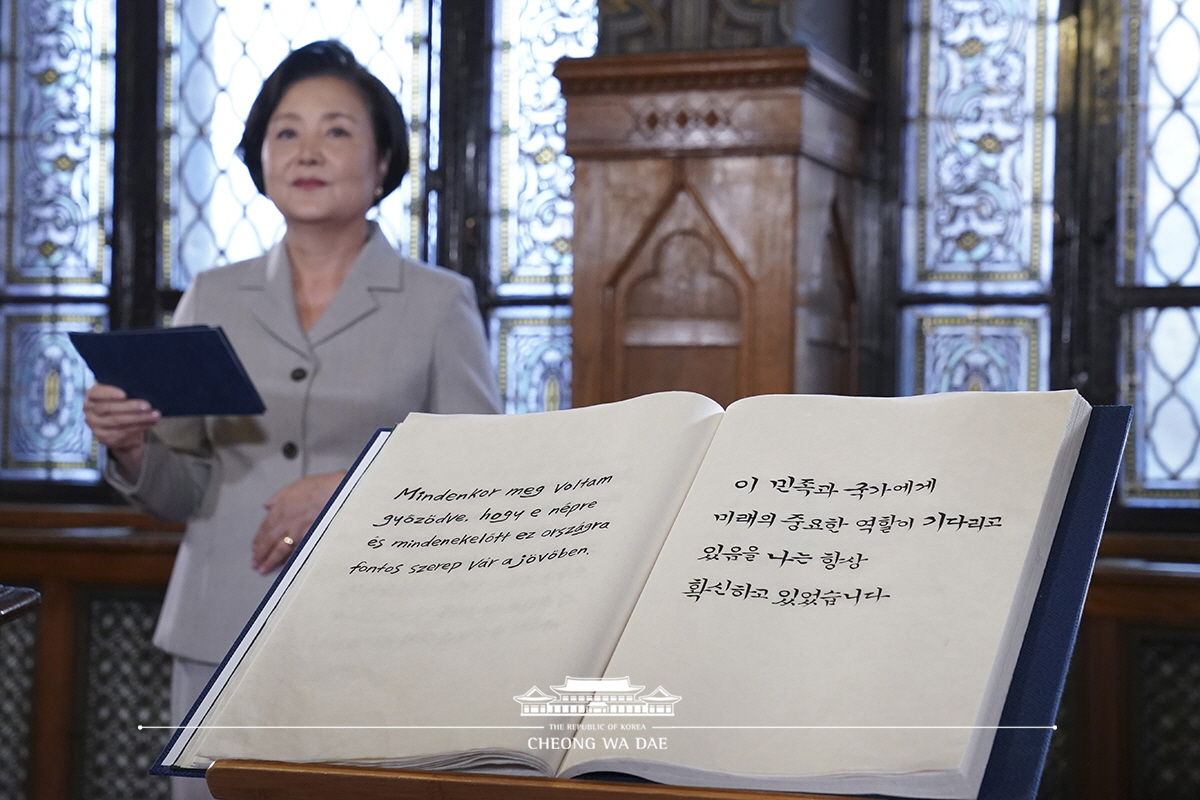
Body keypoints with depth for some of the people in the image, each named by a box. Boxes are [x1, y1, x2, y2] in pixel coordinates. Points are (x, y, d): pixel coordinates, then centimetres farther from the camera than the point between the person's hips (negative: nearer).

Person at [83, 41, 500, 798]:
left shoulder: (439, 303, 2)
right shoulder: (213, 299, 11)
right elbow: (183, 493, 14)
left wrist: (354, 487, -15)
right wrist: (132, 448, -7)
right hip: (222, 639, 3)